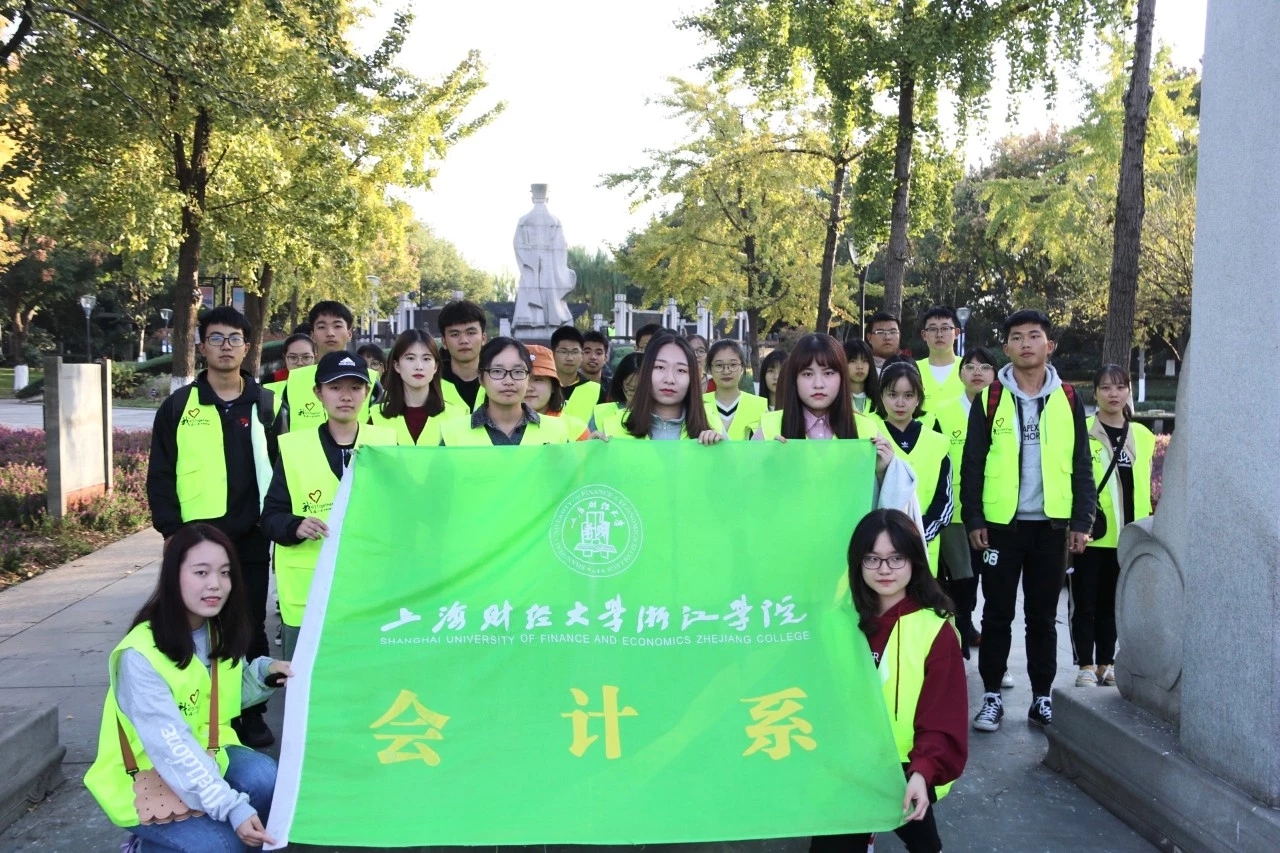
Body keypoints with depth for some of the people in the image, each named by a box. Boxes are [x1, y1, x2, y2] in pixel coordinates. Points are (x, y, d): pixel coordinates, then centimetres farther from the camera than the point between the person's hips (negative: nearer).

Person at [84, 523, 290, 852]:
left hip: (207, 755, 5)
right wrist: (232, 807, -37)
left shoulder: (222, 633, -2)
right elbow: (171, 747, -31)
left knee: (266, 778, -24)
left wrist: (264, 671, -9)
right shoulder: (140, 655, -25)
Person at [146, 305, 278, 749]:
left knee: (251, 628, 8)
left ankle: (252, 714, 19)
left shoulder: (267, 404, 6)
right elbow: (160, 475, 3)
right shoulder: (179, 406, 3)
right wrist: (171, 529, -5)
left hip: (251, 538, 1)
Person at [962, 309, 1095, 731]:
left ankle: (1042, 698, 19)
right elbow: (972, 464, 0)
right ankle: (992, 697, 14)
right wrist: (974, 519, -6)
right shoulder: (989, 399, 2)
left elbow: (1081, 466, 7)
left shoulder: (1068, 400, 6)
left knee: (1043, 616, 9)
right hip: (1002, 523, -1)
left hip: (1052, 524, 1)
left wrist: (1082, 520, 0)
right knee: (997, 614, 5)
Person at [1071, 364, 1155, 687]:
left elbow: (1144, 486, 14)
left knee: (1111, 603, 13)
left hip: (1126, 536, 4)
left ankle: (1106, 663, 22)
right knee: (1085, 603, 2)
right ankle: (1086, 666, 9)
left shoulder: (1143, 435, 10)